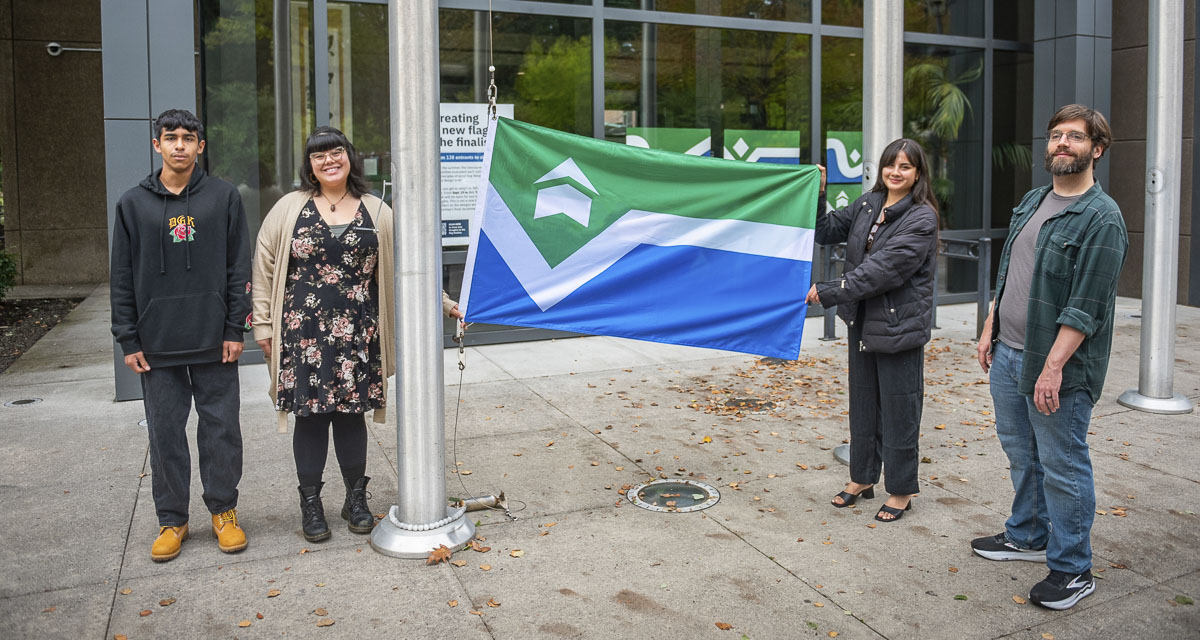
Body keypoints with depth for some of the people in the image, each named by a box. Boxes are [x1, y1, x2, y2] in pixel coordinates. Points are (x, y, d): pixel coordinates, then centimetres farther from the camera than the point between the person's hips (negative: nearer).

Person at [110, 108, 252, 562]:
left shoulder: (224, 197, 3)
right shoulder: (133, 204, 6)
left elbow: (239, 268, 2)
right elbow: (122, 278, 6)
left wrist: (235, 328, -4)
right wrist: (128, 340, 1)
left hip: (214, 342, -1)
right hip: (156, 345, 1)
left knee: (221, 429, 5)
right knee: (165, 433, 8)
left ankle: (223, 510, 21)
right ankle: (172, 520, 21)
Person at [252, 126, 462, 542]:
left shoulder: (375, 212, 7)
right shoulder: (290, 208, 4)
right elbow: (265, 267, 6)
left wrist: (441, 301, 4)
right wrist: (263, 324, 2)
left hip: (356, 333, 1)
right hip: (303, 332, -1)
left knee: (351, 412, 8)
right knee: (310, 414, 3)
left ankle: (356, 499, 23)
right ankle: (311, 504, 18)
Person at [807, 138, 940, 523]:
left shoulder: (922, 218, -15)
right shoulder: (868, 204, 7)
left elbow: (883, 269, -22)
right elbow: (826, 231, 12)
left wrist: (828, 293, -21)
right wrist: (816, 194, -3)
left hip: (899, 325, -7)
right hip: (861, 322, 7)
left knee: (898, 408, 4)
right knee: (863, 402, 17)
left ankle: (901, 491, 20)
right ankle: (862, 479, 33)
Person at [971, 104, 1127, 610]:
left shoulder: (1102, 218, -14)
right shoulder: (1033, 202, 12)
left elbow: (1087, 306, -19)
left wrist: (1053, 367, -22)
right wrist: (990, 330, 15)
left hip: (1057, 366, -8)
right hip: (1008, 353, 8)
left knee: (1062, 466, 2)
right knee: (1021, 453, 20)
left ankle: (1073, 570, 16)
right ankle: (1028, 537, 38)